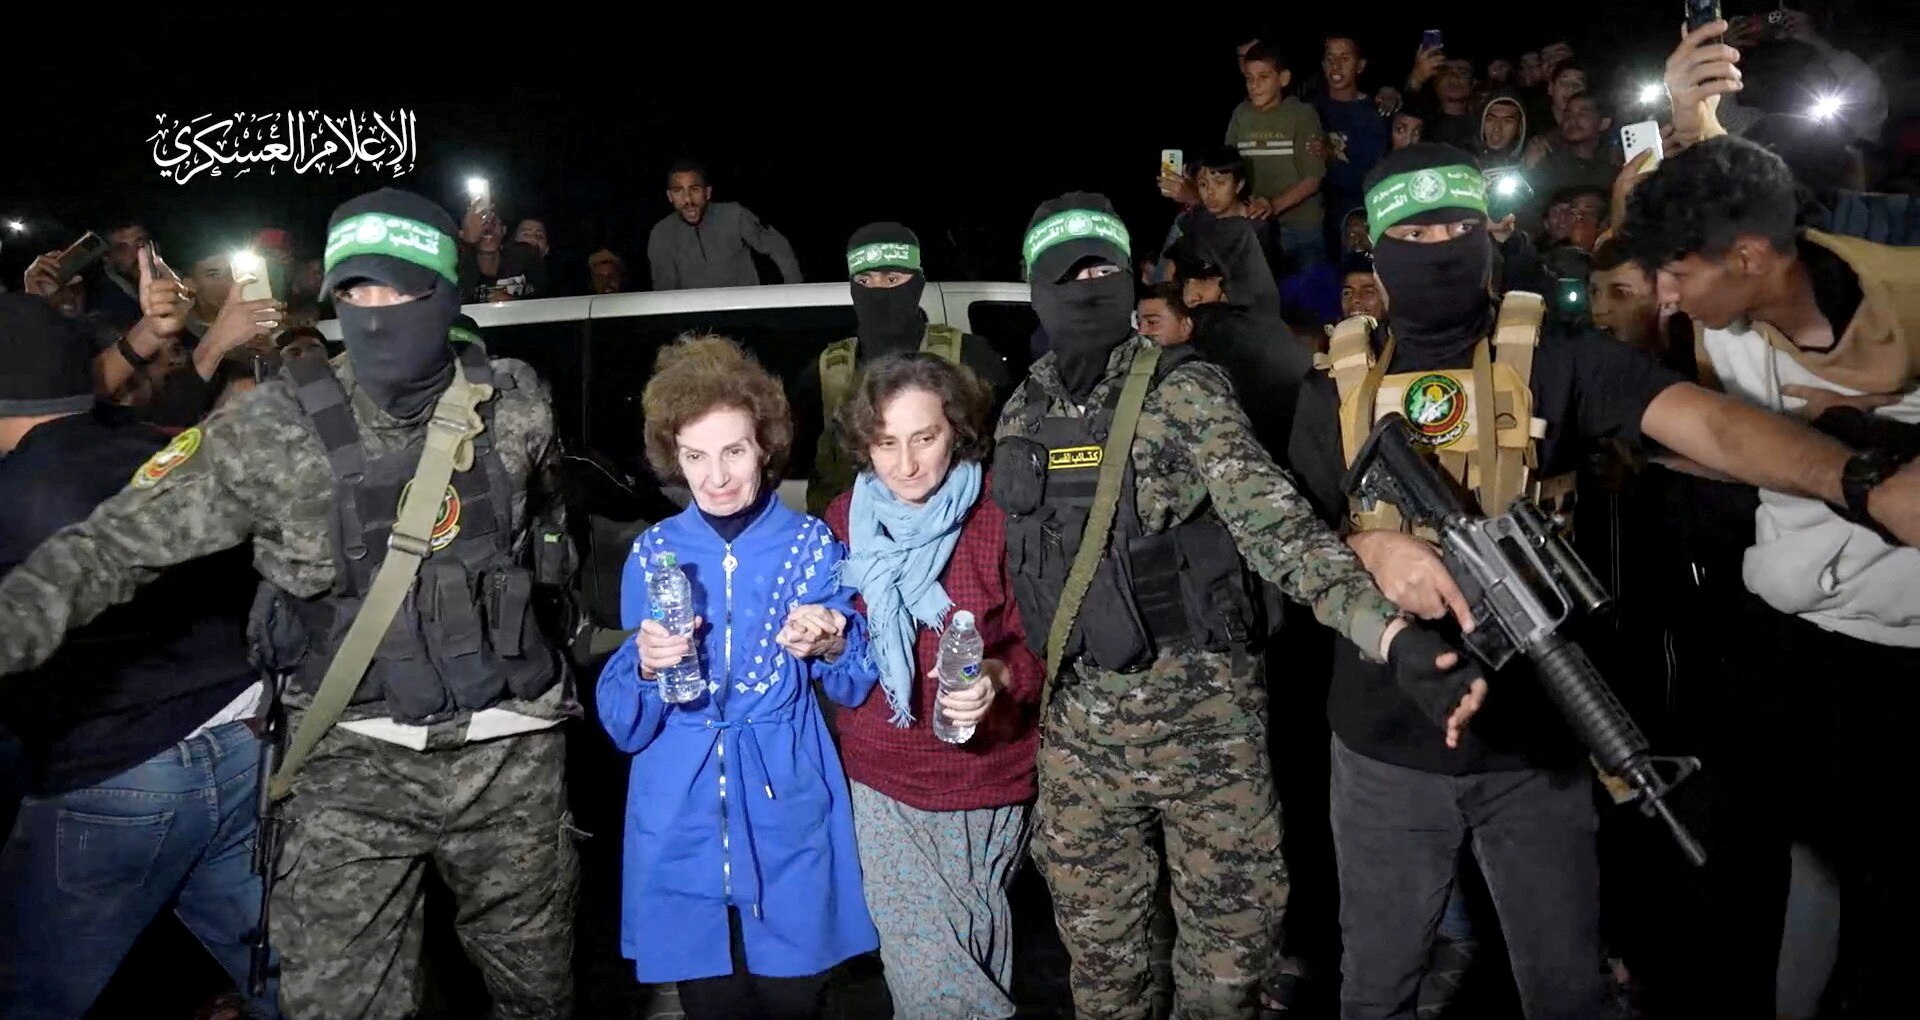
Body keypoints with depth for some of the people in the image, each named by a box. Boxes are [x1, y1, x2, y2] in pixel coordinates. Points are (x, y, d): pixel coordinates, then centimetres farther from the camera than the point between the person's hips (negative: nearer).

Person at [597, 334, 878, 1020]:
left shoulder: (813, 545, -4)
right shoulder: (652, 553, -1)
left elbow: (856, 689, 1)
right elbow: (623, 727, 1)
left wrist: (831, 645, -19)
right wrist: (646, 667, -19)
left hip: (789, 821, -1)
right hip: (683, 827, 1)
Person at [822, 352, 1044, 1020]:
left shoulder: (1000, 516, -10)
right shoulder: (844, 521, 1)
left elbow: (1039, 641, -7)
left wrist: (1000, 676, -26)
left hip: (986, 786, -2)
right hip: (883, 784, 2)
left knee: (976, 958, 14)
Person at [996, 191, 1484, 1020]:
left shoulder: (1186, 392, -9)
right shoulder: (1020, 416, 6)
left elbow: (1275, 523, -21)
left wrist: (1389, 629, -34)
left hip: (1202, 711, -4)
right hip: (1077, 723, 4)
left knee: (1229, 940, 10)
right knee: (1098, 948, 17)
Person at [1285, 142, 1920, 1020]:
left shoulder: (1553, 358, -7)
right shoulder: (1338, 384, -1)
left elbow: (1704, 421, -22)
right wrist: (1369, 544, -20)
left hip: (1534, 738, -1)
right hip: (1386, 746, 1)